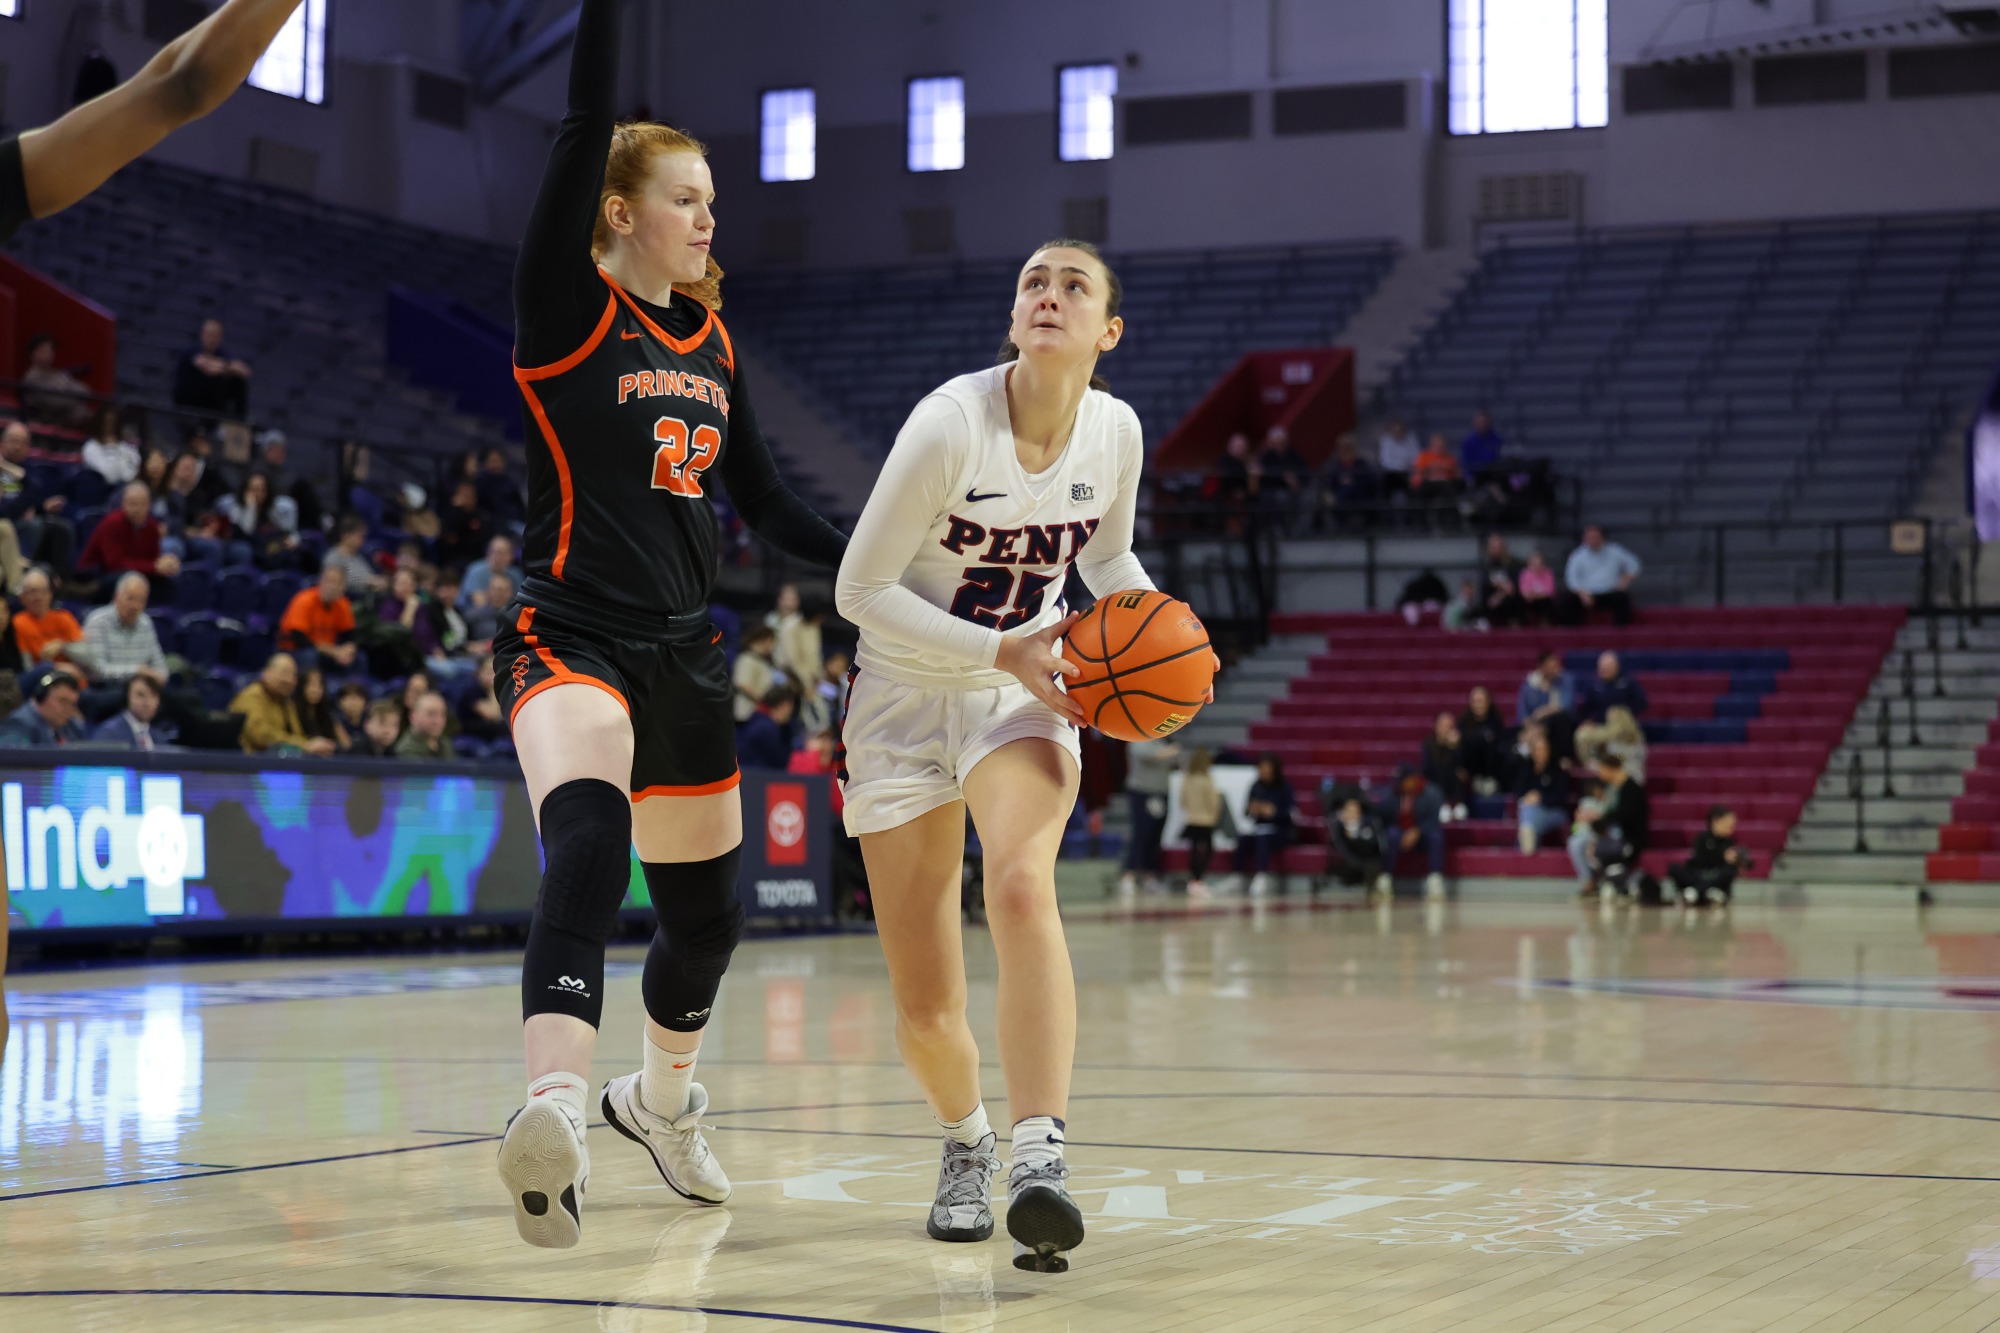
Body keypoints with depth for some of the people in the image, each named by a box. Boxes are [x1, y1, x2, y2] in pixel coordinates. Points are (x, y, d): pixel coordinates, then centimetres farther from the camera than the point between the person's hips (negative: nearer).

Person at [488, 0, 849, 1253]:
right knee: (587, 845, -34)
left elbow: (767, 501, 19)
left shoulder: (714, 342, 12)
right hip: (575, 641, -7)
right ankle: (557, 1112, -51)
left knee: (707, 911, 16)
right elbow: (585, 127, -18)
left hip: (686, 654, 7)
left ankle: (664, 1098, 45)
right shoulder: (570, 311, -7)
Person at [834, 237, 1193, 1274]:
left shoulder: (1114, 430, -6)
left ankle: (1039, 1161, -39)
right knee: (926, 1014, -1)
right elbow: (860, 590, -15)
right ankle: (966, 1144, 33)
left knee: (1021, 885, -33)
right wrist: (1002, 651, -22)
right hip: (906, 694, -1)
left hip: (1026, 694, 2)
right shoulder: (950, 423, -20)